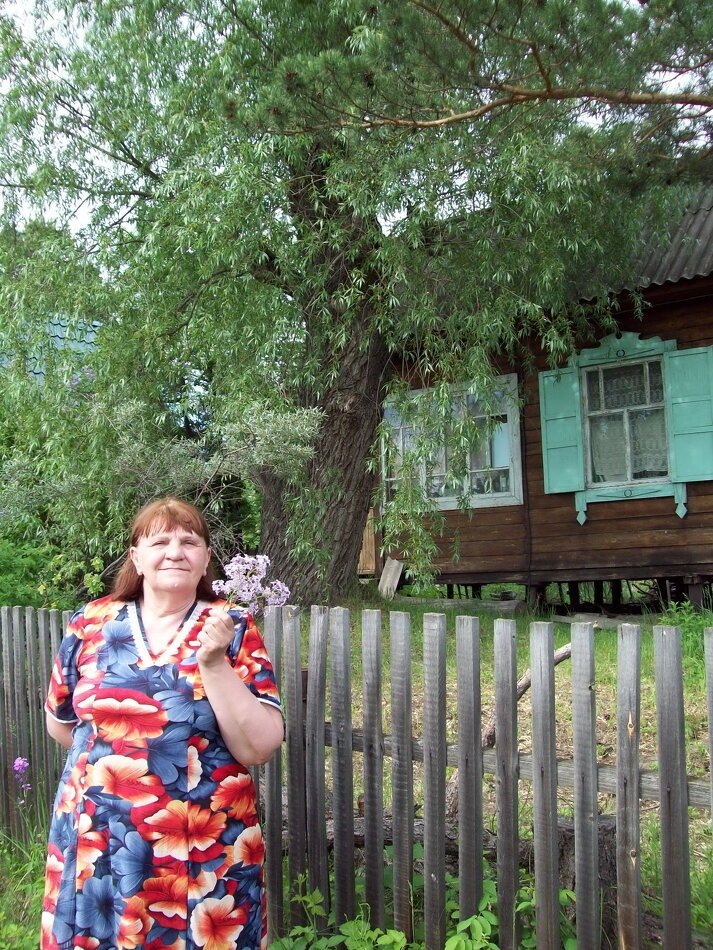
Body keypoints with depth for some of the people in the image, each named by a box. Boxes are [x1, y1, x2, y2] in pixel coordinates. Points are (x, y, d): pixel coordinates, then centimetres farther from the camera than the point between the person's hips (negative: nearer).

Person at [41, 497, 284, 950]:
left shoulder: (234, 629, -5)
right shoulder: (90, 624, 0)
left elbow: (259, 748, -13)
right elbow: (61, 722, 15)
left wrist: (213, 661, -21)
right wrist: (107, 757, 4)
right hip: (96, 853, 2)